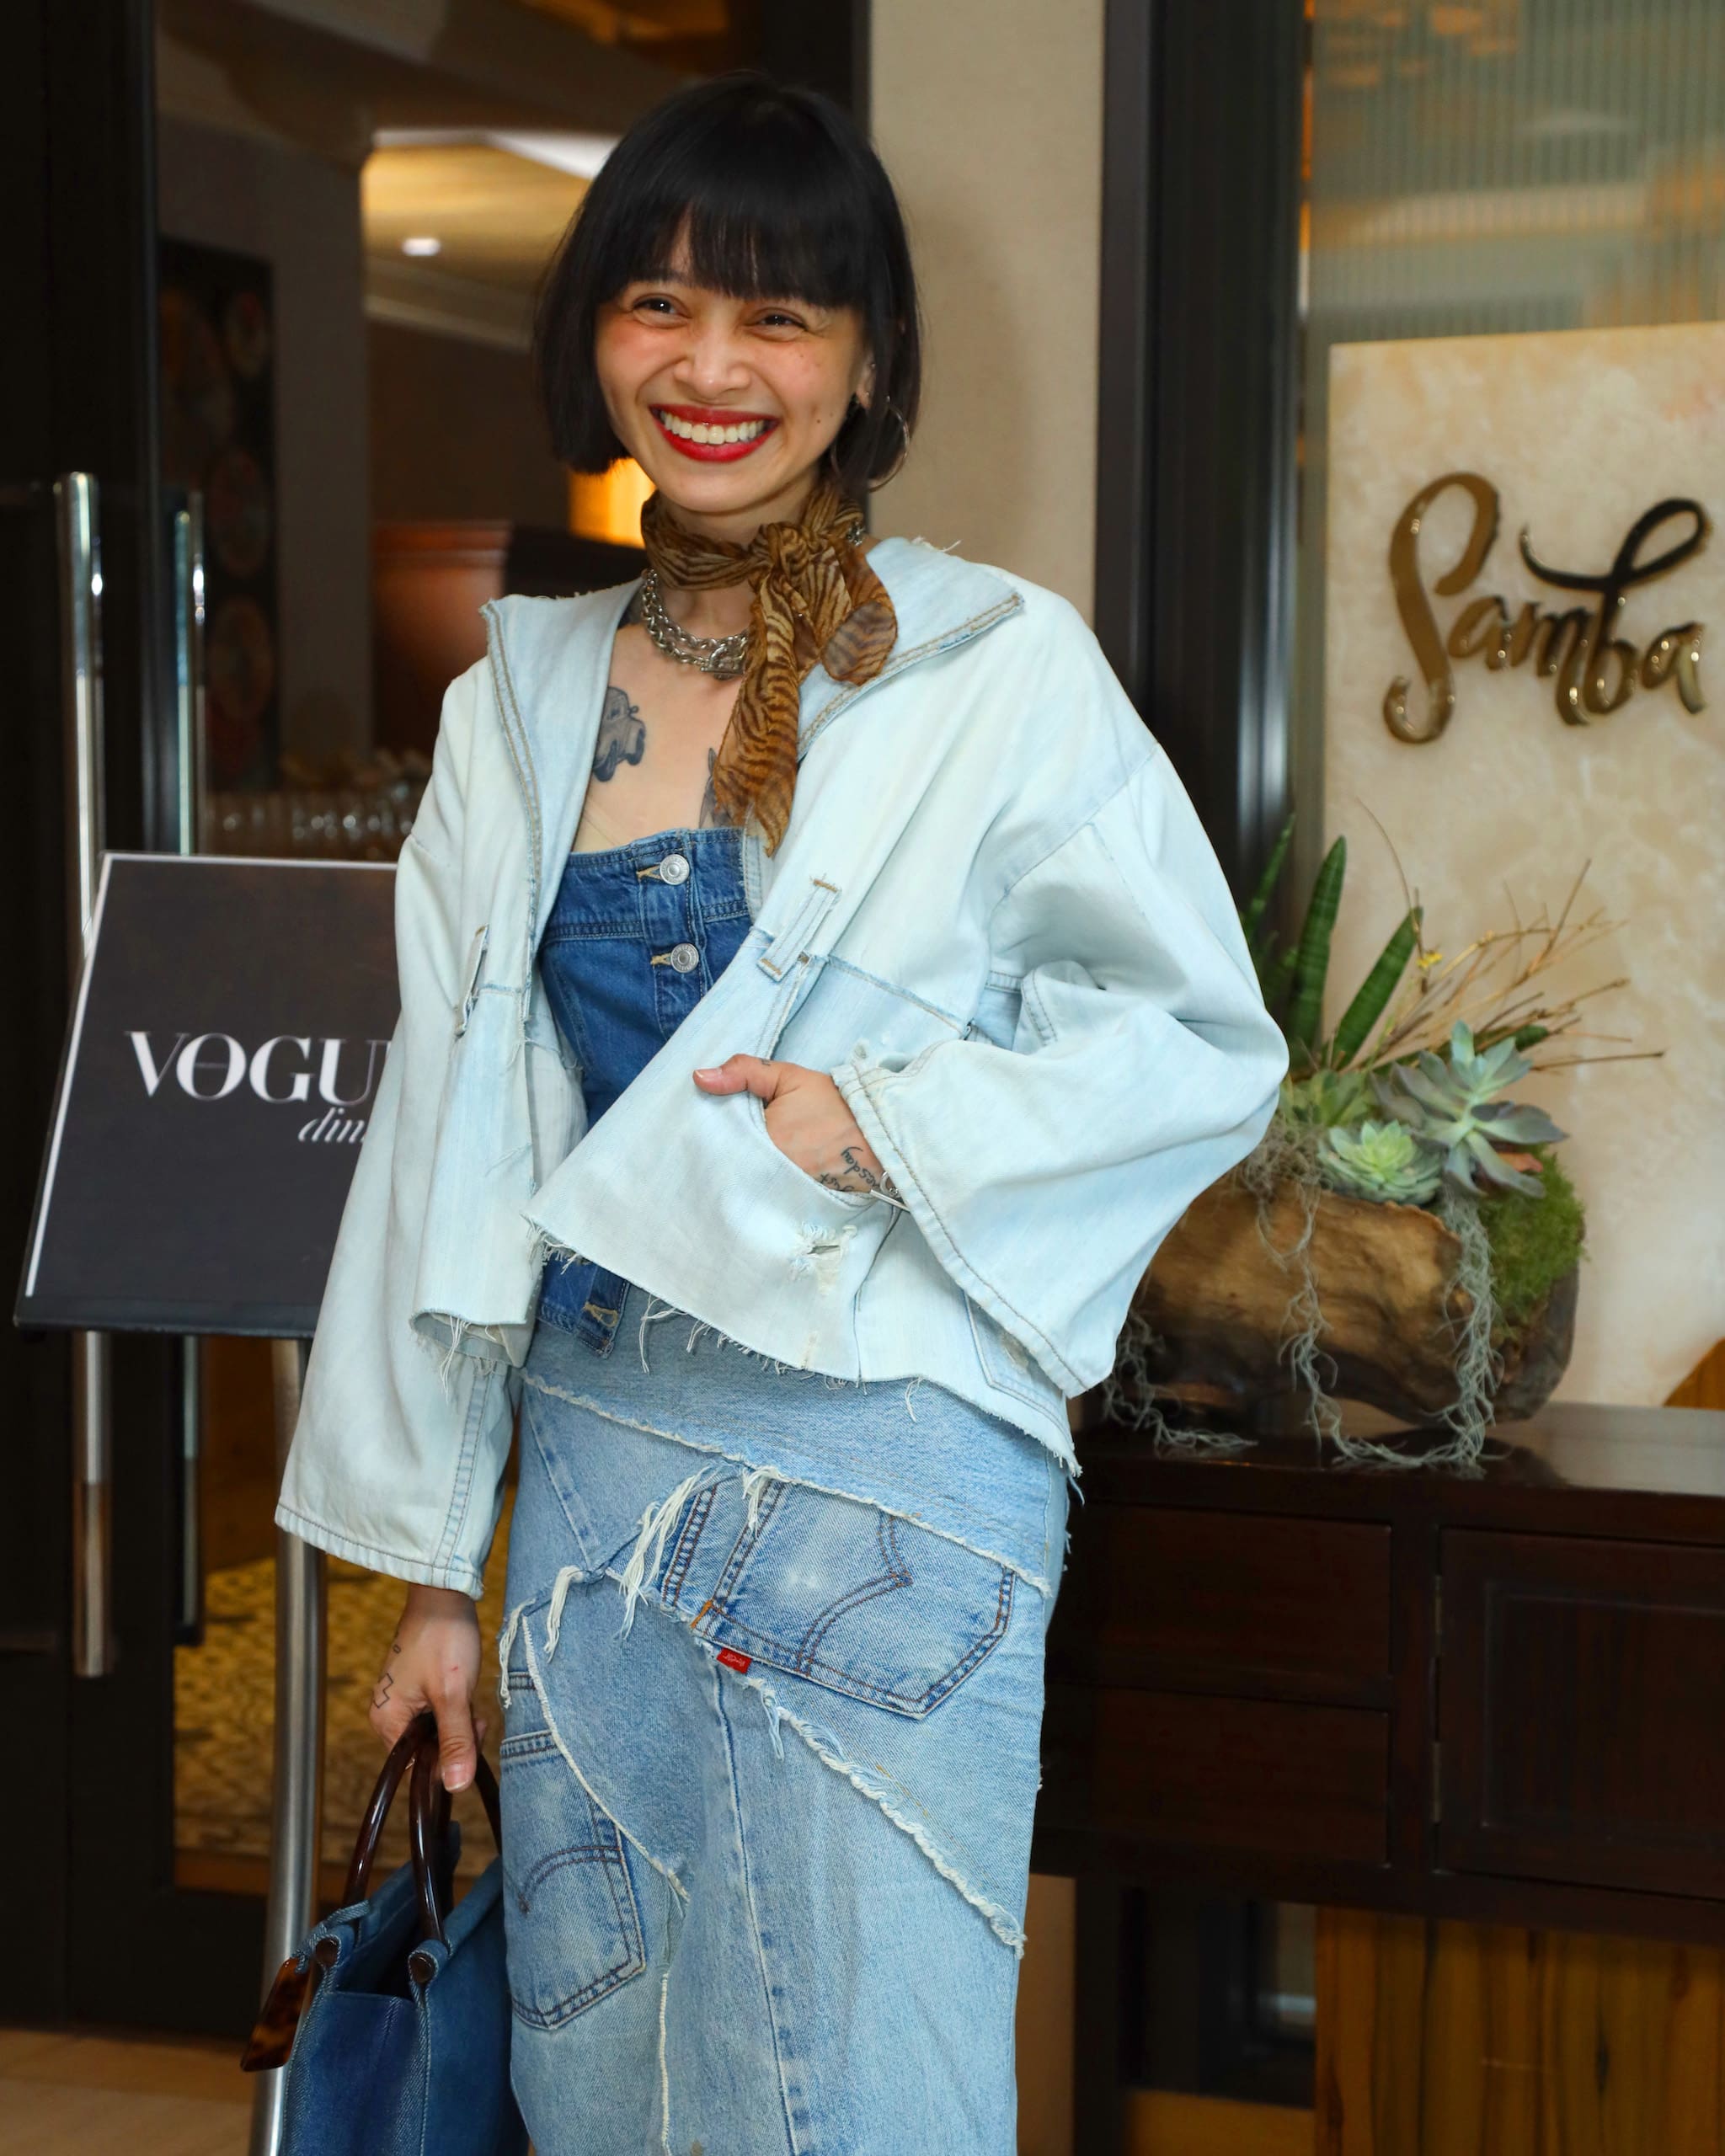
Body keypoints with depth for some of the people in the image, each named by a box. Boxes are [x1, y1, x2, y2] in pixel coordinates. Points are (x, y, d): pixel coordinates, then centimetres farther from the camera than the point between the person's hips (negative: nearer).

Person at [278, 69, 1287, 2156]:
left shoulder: (1004, 672, -5)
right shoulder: (518, 702, 9)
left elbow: (1203, 1038, -2)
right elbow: (444, 1142, 11)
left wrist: (886, 1126, -17)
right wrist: (428, 1572, 12)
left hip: (888, 1481, -5)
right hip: (594, 1466, 5)